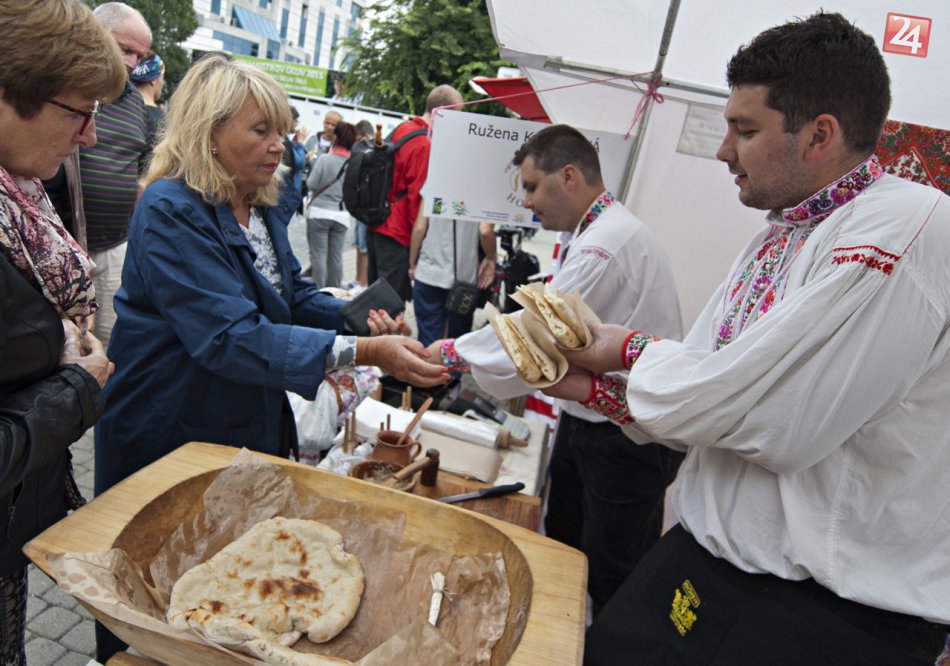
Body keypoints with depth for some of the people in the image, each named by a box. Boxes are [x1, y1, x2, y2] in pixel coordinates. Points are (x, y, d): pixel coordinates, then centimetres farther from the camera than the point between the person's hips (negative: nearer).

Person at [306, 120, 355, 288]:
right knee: (336, 256, 10)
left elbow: (311, 184, -7)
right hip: (341, 214, 3)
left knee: (318, 254, 2)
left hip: (319, 212, -3)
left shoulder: (324, 158, -11)